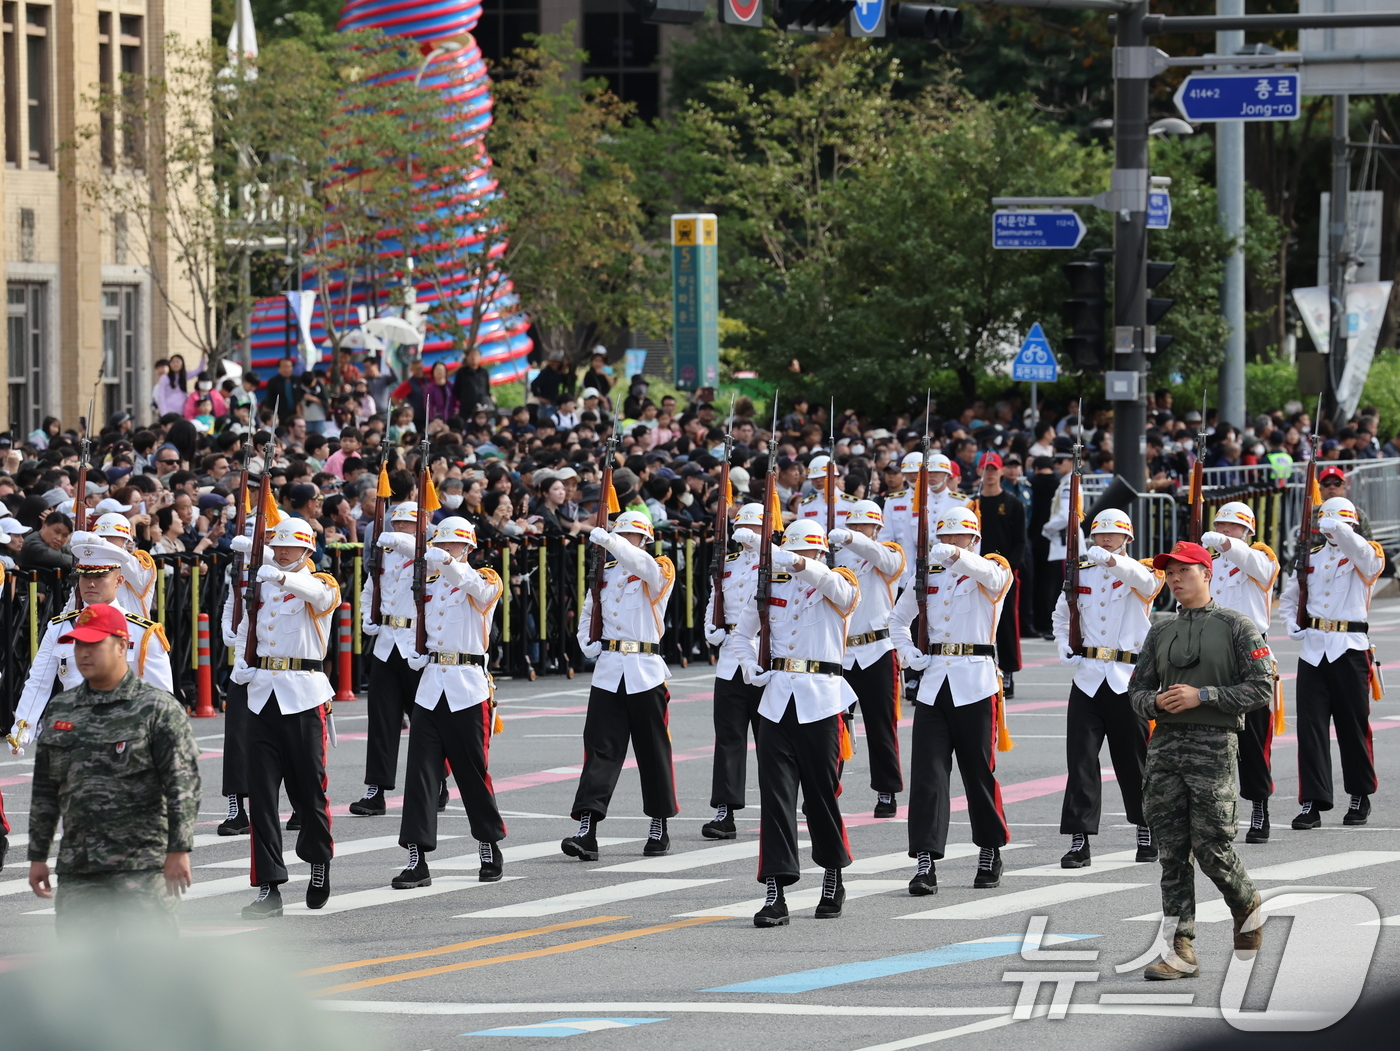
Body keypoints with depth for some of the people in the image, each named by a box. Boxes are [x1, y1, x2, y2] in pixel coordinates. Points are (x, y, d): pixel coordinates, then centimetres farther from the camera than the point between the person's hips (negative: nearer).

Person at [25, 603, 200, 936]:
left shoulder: (157, 708, -3)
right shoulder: (60, 710, 14)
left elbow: (183, 784, -7)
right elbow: (45, 789, 19)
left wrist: (178, 850, -14)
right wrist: (37, 856, 16)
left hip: (142, 868, -5)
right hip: (76, 870, 5)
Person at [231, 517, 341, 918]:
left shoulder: (320, 586, -1)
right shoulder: (260, 587, 12)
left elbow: (319, 594, -26)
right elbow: (245, 632, 25)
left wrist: (282, 576, -45)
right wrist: (241, 664, 4)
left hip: (304, 696, -4)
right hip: (263, 694, 4)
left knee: (309, 787, 4)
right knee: (261, 792, -4)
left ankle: (319, 859, 33)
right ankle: (268, 888, -5)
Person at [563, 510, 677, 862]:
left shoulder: (659, 572, -1)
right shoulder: (604, 573, 12)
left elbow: (640, 563, -26)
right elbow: (587, 615, 22)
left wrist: (609, 541, -37)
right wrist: (588, 644, 2)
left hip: (645, 673, -3)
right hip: (608, 672, 3)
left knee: (653, 751, 6)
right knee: (600, 748, -7)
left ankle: (659, 828, 20)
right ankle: (587, 830, -15)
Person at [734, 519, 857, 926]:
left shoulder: (836, 588, 2)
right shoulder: (771, 587, 10)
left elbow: (839, 586, -24)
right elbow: (744, 630, 24)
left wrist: (801, 566, -40)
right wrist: (750, 667, 6)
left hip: (821, 703, -2)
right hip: (776, 704, 2)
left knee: (821, 796, 6)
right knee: (775, 796, -6)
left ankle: (833, 879, 28)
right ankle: (775, 895, -9)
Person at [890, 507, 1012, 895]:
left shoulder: (991, 573, 1)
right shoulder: (927, 576, 12)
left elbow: (989, 572, -25)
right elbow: (898, 619, 24)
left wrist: (957, 556, -45)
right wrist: (908, 652, 4)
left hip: (975, 684, -3)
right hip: (932, 683, 3)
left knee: (979, 771, 6)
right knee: (927, 772, -6)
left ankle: (990, 852, 25)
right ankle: (925, 861, -10)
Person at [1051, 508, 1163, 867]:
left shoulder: (1138, 573, 0)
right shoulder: (1080, 574, 10)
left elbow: (1146, 582, -26)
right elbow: (1061, 615, 24)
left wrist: (1111, 560, -43)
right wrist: (1063, 646, 4)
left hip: (1127, 679, -2)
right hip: (1086, 677, 2)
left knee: (1133, 762, 7)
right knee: (1080, 759, -6)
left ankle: (1146, 830, 26)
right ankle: (1079, 841, -6)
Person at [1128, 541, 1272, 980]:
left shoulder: (1236, 627, 1)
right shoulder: (1160, 633, 17)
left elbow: (1261, 688, -5)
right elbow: (1137, 692, 18)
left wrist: (1202, 695, -13)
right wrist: (1157, 701, -6)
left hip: (1213, 745, -5)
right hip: (1166, 744, 5)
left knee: (1210, 845, -7)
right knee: (1173, 852, -1)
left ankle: (1246, 905, 24)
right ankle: (1181, 951, -1)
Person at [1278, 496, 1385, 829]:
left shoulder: (1364, 558, 1)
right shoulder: (1310, 558, 13)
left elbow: (1366, 554, -25)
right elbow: (1288, 598, 24)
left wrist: (1340, 530, -42)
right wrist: (1292, 624, 4)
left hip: (1350, 651, -3)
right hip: (1313, 649, 3)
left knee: (1352, 727, 5)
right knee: (1310, 726, -4)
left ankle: (1360, 797, 21)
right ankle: (1313, 803, -5)